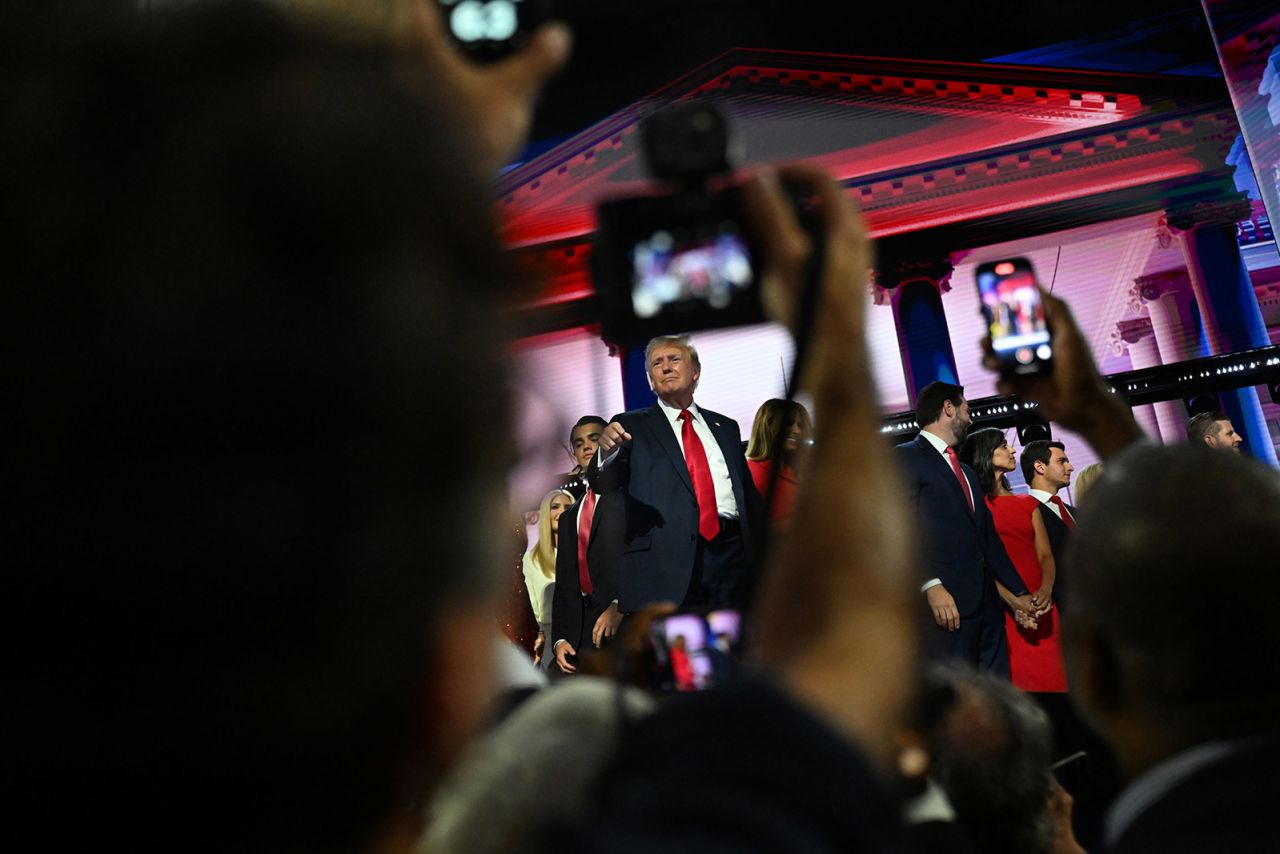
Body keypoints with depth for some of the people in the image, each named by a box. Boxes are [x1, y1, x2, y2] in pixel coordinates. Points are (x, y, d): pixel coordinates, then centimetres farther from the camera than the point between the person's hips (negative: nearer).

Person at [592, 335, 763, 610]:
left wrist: (757, 555, 6)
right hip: (664, 563, -3)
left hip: (731, 555, 3)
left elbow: (749, 494, 19)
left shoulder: (725, 427, 22)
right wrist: (607, 452, -26)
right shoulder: (632, 425, 11)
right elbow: (603, 485, -3)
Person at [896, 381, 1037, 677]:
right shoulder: (905, 458, -1)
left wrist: (1020, 593, 20)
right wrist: (931, 585, -22)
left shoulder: (967, 472, 28)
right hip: (945, 605, -8)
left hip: (986, 604, 8)